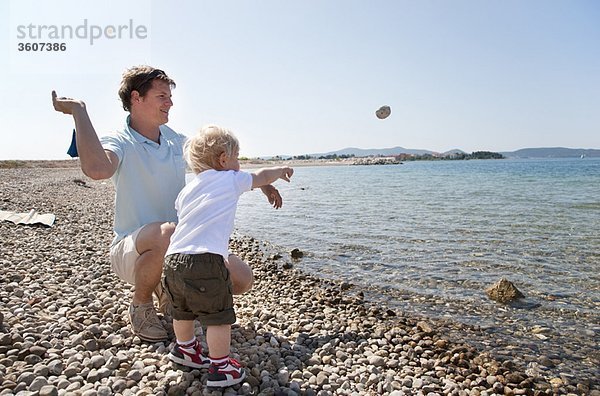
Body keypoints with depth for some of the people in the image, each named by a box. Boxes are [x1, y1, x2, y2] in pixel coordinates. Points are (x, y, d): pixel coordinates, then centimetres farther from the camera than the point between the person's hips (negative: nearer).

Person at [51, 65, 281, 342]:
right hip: (131, 249, -5)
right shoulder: (120, 142, -12)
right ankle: (141, 306, -8)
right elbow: (97, 169, -38)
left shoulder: (175, 140, 6)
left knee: (242, 279, -10)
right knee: (168, 233, -41)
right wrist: (78, 110, -29)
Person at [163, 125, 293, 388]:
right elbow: (261, 177, 21)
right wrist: (280, 170, 42)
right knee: (219, 316, 7)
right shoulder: (231, 179, 6)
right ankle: (220, 369, 16)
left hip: (173, 260, 8)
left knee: (183, 311, 27)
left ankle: (185, 350, 48)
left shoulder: (187, 190, 20)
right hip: (205, 262, -7)